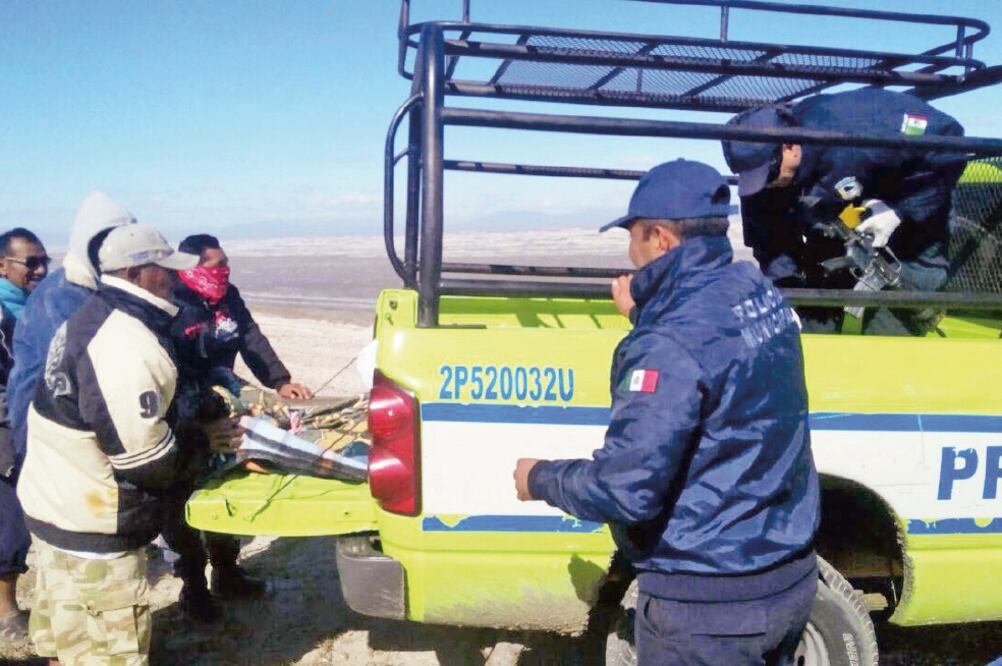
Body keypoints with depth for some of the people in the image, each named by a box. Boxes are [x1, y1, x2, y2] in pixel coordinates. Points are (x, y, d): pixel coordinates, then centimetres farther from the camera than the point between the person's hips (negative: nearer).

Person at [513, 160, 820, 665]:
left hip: (709, 600, -8)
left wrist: (539, 479, -9)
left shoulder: (672, 340, -25)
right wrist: (644, 316, 16)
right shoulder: (759, 292, 0)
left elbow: (624, 490, -26)